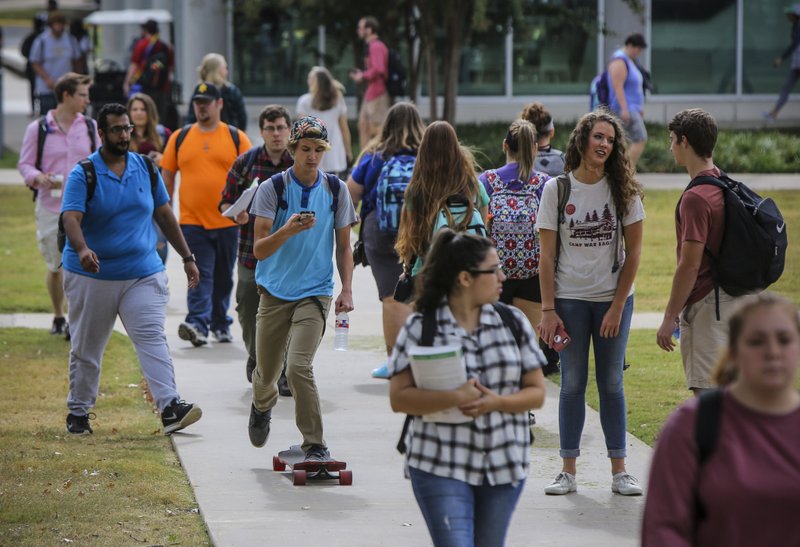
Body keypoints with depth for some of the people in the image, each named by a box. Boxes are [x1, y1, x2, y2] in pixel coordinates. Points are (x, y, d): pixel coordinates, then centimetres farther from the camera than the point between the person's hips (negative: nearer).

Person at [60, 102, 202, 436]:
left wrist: (187, 257, 13)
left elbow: (164, 215, 15)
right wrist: (82, 249, -42)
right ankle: (78, 412, 23)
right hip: (92, 275, -2)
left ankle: (170, 407, -22)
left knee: (152, 338, -13)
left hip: (143, 274, 2)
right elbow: (71, 218, -22)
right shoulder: (84, 174, -8)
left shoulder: (145, 168, 7)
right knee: (86, 348, 9)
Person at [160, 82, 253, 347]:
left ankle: (220, 323, 24)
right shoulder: (180, 138, 7)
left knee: (223, 277, 11)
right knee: (200, 275, -11)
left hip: (227, 222, 0)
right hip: (192, 221, 0)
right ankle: (198, 324, -22)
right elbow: (167, 176, 11)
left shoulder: (236, 137, 3)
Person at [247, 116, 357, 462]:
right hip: (275, 292, 1)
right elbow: (259, 249, -11)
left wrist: (346, 290, -1)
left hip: (315, 293, -1)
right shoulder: (272, 188, -6)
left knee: (298, 366, -20)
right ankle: (262, 407, 47)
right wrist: (289, 229, -30)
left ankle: (315, 446, -10)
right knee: (266, 373, 11)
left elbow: (344, 246, 11)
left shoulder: (336, 189, 1)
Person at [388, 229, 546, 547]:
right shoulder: (420, 328, -5)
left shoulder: (513, 323, 5)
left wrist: (497, 402, -14)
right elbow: (399, 398, -9)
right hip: (440, 468, -4)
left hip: (504, 467, 4)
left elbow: (536, 393, 6)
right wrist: (454, 398, -23)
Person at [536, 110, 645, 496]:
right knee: (573, 384, 2)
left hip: (613, 299, 0)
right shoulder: (556, 189, -1)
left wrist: (618, 306, -6)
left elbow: (633, 251, 0)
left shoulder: (623, 189, 0)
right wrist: (548, 310, -7)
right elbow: (547, 255, -1)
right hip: (569, 299, 0)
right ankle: (568, 471, 7)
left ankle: (619, 471, 8)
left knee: (611, 384, 4)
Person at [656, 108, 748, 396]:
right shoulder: (725, 186, 11)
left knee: (707, 393, -7)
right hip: (730, 299, 10)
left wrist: (670, 317, -15)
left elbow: (690, 265, -21)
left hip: (706, 307, -10)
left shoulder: (696, 197, -19)